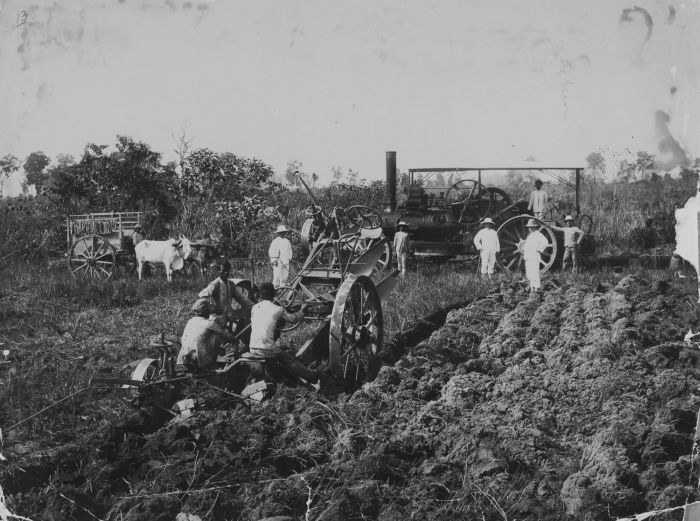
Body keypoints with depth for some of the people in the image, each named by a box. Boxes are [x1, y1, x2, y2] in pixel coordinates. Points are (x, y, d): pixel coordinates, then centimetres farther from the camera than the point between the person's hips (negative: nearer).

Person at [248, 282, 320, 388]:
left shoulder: (254, 308, 9)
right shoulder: (277, 309, -4)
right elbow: (292, 318, 9)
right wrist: (302, 311, 29)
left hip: (253, 350, 5)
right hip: (267, 350, -4)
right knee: (291, 361, 5)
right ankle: (314, 378, 2)